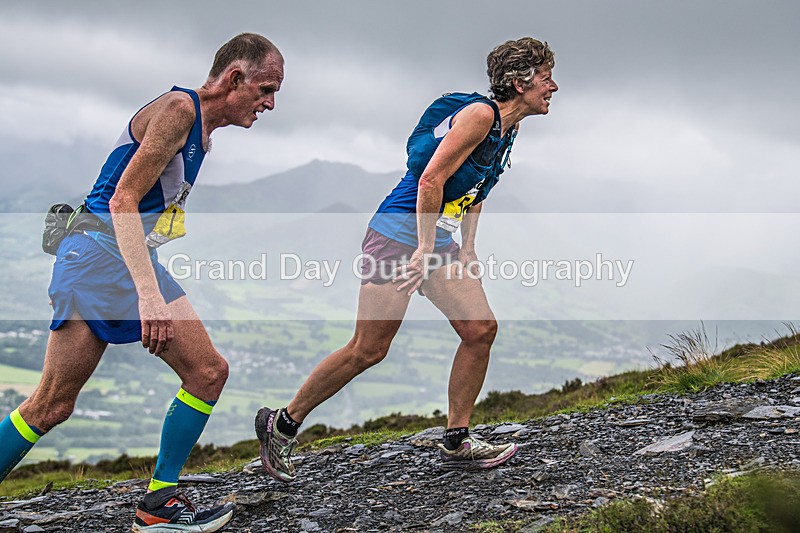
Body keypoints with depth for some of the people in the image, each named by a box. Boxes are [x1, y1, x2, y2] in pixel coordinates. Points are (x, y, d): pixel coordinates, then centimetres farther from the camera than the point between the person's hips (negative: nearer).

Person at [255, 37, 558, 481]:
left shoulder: (505, 129, 13)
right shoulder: (479, 114, -16)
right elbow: (430, 179, -22)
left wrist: (467, 251, 18)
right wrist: (426, 252, -22)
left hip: (437, 243, 9)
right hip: (399, 235, -9)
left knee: (480, 329, -2)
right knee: (369, 349, -7)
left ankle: (456, 443, 8)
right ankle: (282, 423, 8)